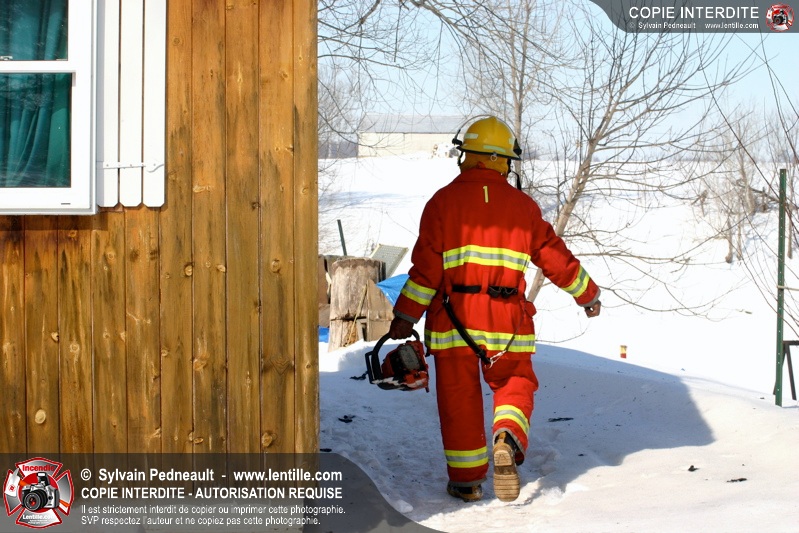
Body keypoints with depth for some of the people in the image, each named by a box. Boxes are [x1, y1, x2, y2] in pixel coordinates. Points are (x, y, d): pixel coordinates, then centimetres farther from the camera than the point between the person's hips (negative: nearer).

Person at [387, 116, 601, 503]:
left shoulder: (444, 201, -1)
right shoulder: (523, 206, 4)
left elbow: (427, 265, -7)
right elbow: (555, 258, 9)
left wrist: (405, 316, -2)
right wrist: (588, 295, 23)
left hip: (453, 317, -1)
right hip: (506, 318, 1)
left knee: (459, 396, 8)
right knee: (515, 382, 15)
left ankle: (467, 480, 13)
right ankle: (508, 440, -15)